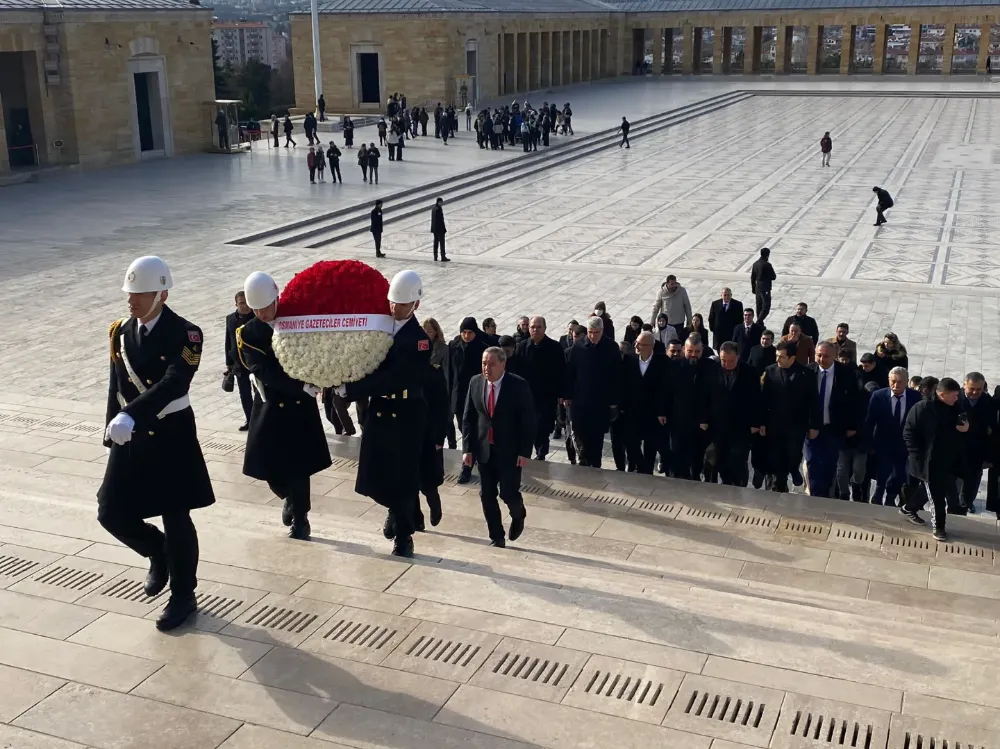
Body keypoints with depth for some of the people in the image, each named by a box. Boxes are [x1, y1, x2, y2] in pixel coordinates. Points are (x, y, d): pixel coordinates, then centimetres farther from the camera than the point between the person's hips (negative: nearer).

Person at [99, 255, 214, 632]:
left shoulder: (185, 334, -15)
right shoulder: (120, 331, 3)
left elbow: (173, 384, -30)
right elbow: (116, 387, 11)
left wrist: (130, 416, -42)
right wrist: (113, 431, 11)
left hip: (171, 437, -5)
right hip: (130, 438, 5)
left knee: (175, 519, 4)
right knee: (112, 514, 5)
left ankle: (183, 596, 22)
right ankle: (159, 554, 34)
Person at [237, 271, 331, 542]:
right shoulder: (247, 334, -4)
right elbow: (266, 373, -15)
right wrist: (303, 386, -24)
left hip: (301, 407, -1)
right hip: (270, 409, 1)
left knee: (298, 467, 2)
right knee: (270, 468, 5)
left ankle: (299, 522, 18)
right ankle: (291, 499, 37)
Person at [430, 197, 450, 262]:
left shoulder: (433, 208, 7)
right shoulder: (439, 209, -20)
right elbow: (441, 220, -20)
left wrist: (433, 229, 18)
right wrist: (444, 229, -15)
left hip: (435, 229, 9)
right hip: (440, 229, -9)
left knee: (436, 243, 13)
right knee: (442, 243, -1)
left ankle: (435, 257, 17)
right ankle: (443, 258, 3)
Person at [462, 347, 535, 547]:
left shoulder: (518, 385, -11)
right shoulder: (475, 382, 0)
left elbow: (528, 421, -9)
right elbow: (468, 418, 5)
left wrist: (525, 452, -13)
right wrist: (467, 448, -1)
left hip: (509, 450, -4)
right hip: (484, 449, 4)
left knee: (508, 493, -4)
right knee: (487, 495, 5)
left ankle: (518, 516, 30)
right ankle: (496, 538, 18)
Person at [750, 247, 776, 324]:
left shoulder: (755, 264, 5)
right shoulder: (767, 265, -16)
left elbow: (752, 277, 11)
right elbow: (773, 277, -11)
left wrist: (753, 288, 19)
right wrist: (774, 274, 12)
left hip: (757, 288, 7)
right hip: (765, 289, -7)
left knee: (759, 307, 14)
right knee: (766, 308, -5)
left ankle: (759, 323, 20)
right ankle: (759, 322, -17)